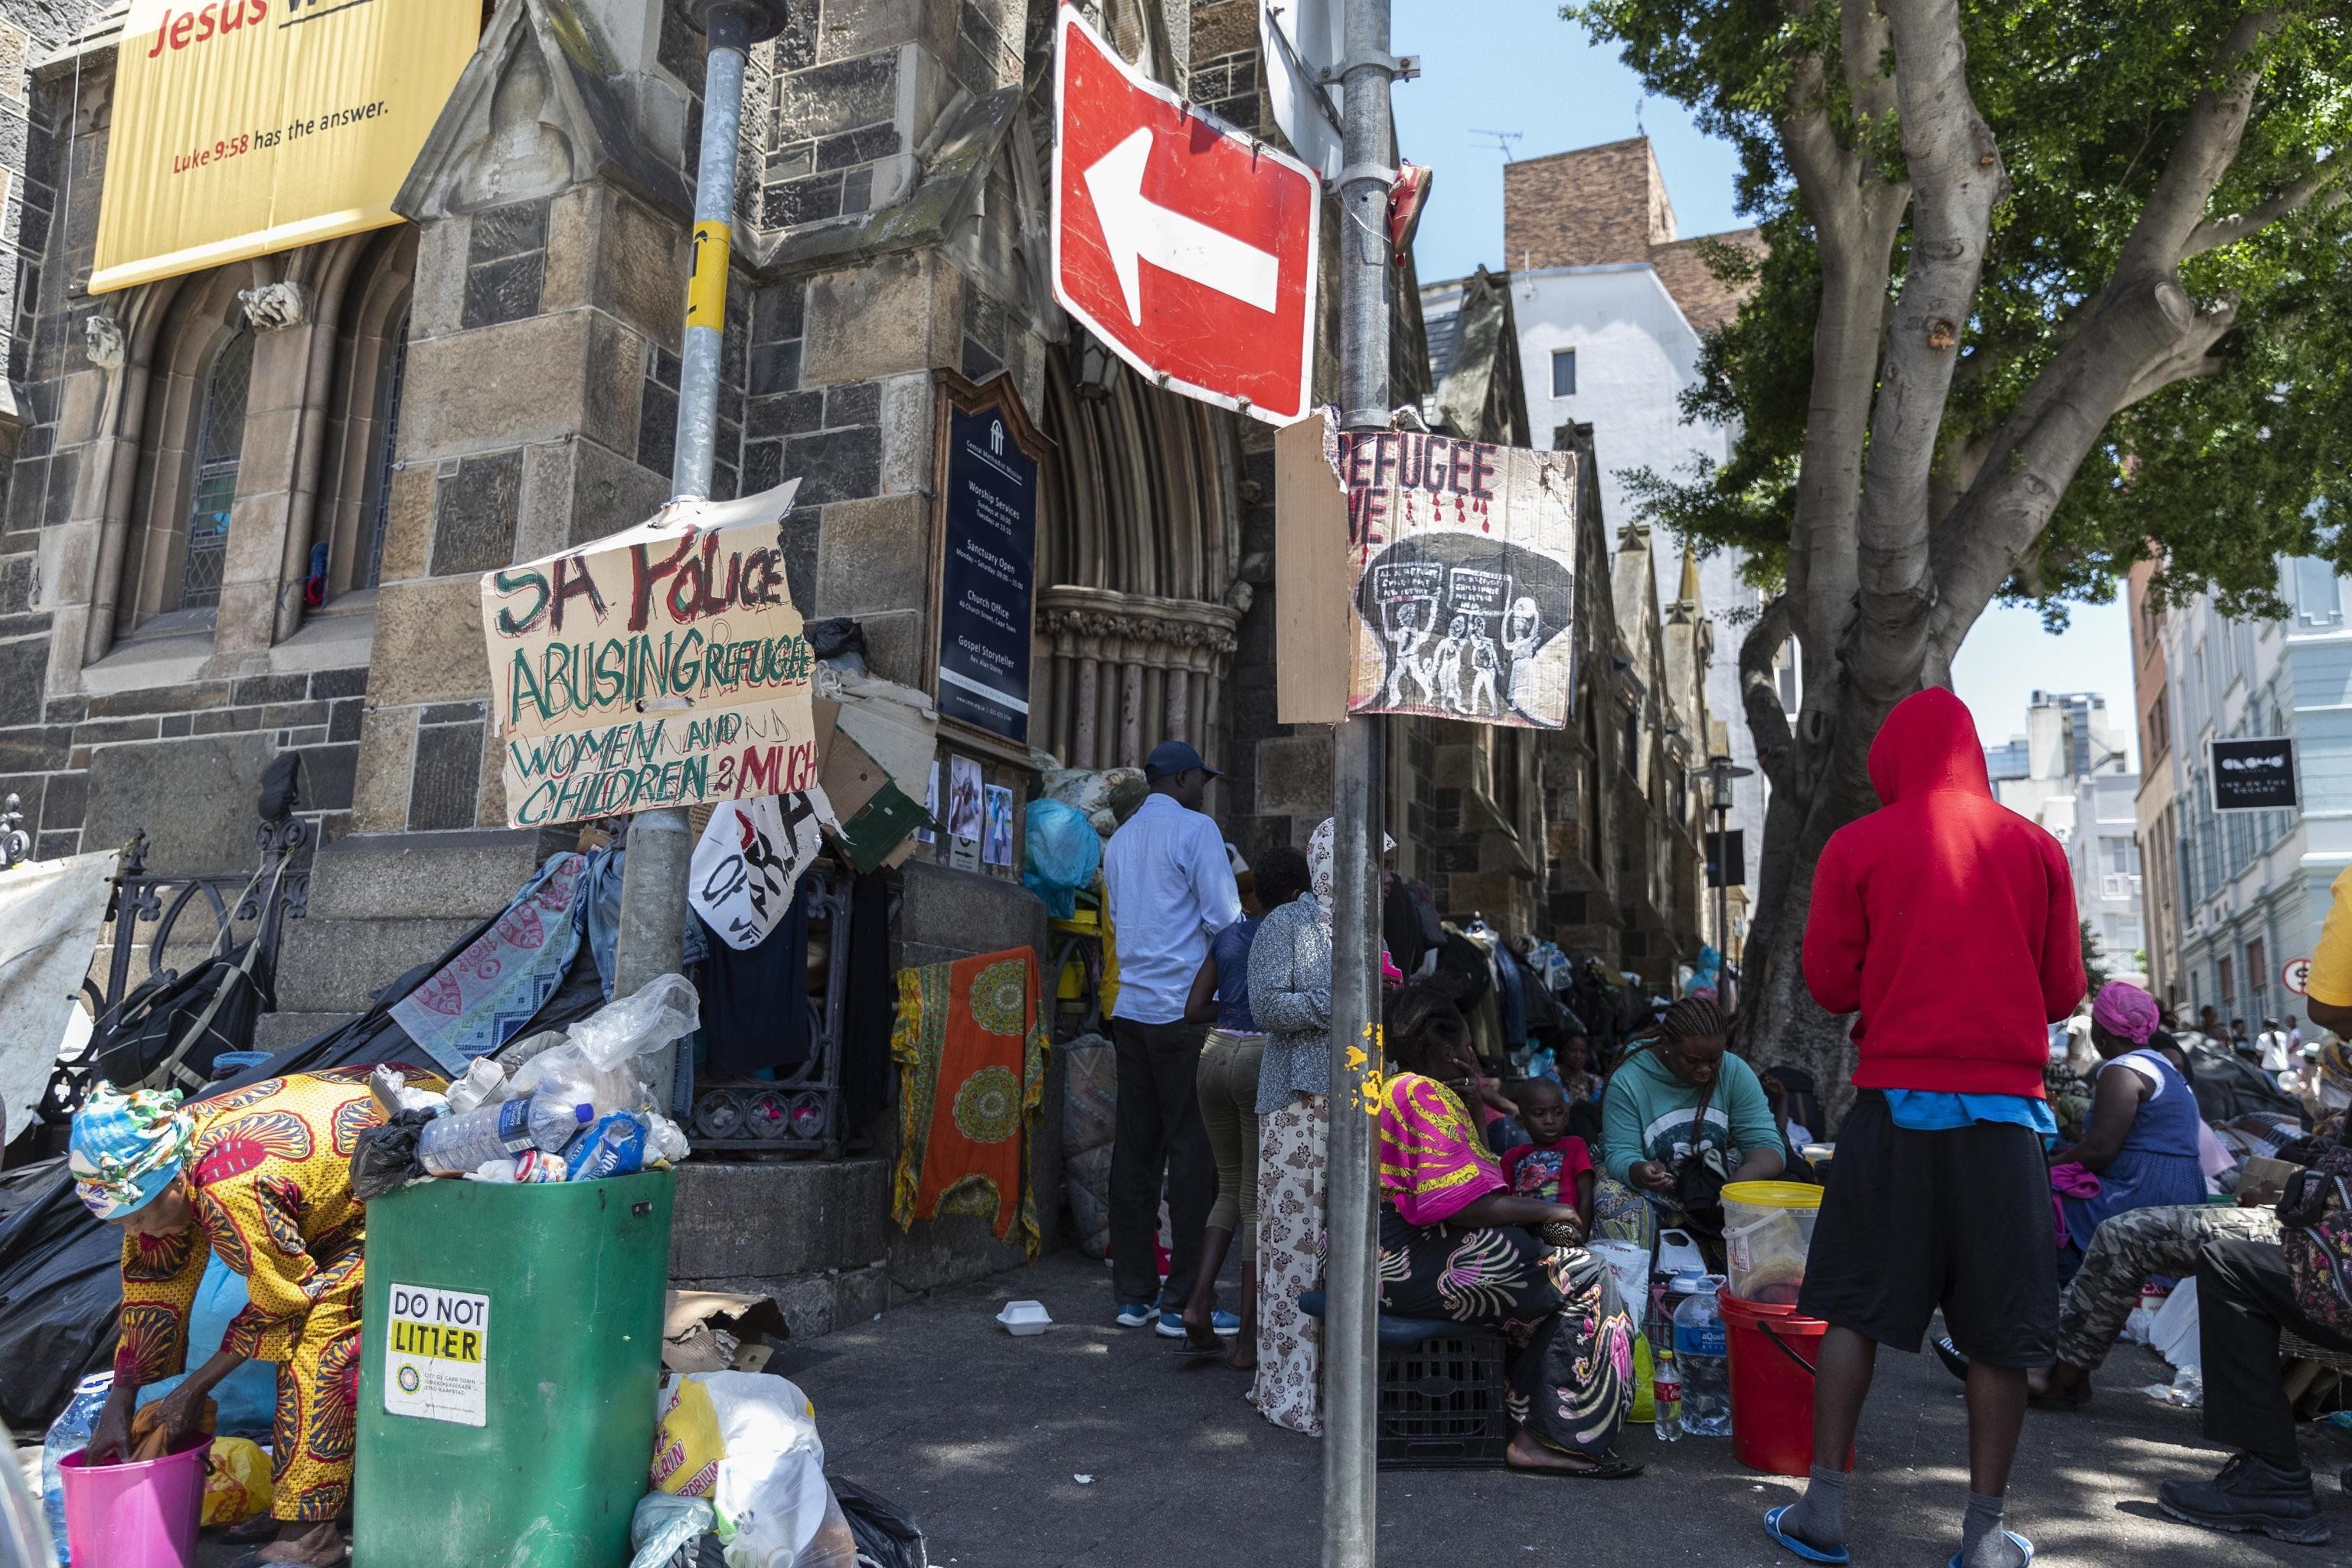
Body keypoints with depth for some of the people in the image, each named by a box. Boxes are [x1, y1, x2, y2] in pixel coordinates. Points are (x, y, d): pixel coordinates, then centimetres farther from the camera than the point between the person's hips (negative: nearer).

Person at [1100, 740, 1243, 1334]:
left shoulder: (1119, 839, 18)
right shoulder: (1195, 828, -5)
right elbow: (1224, 919, -10)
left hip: (1131, 1007, 7)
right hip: (1184, 1007, -7)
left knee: (1135, 1149, 9)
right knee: (1193, 1151, -2)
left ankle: (1134, 1295, 15)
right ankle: (1181, 1301, 0)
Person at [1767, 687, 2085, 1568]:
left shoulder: (1857, 848, -2)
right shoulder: (2036, 849, 4)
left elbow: (1828, 982, 0)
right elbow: (2064, 991, 7)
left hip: (1897, 1097, -1)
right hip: (2007, 1103, 1)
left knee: (1855, 1305, 7)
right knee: (2000, 1327, 8)